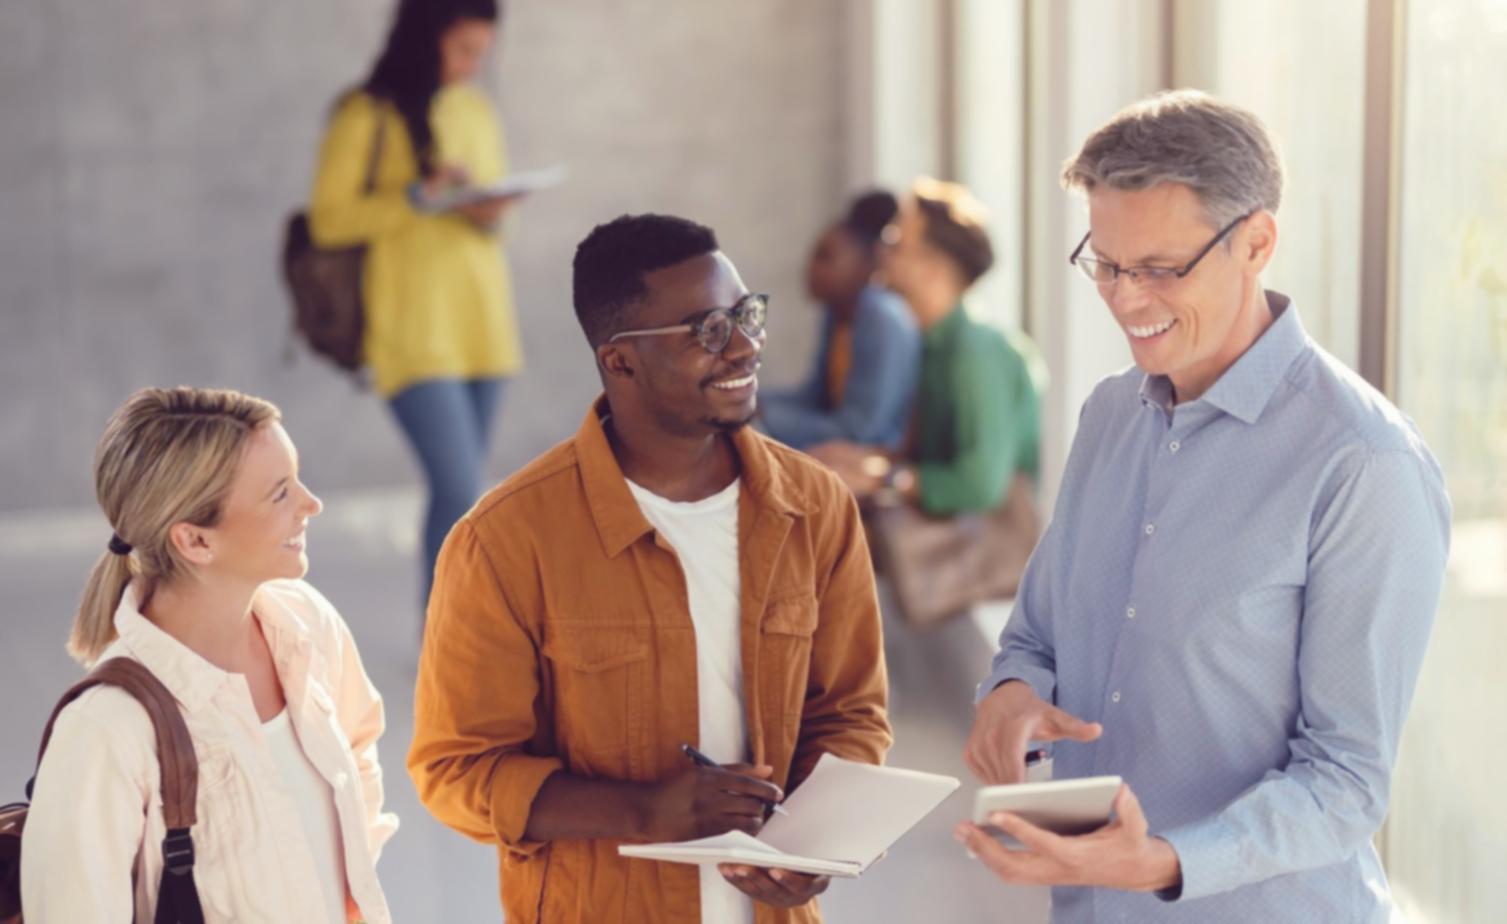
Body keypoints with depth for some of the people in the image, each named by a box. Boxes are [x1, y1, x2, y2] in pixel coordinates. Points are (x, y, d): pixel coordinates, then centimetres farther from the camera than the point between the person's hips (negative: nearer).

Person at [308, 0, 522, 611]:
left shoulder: (477, 112, 12)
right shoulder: (368, 117, -6)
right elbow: (328, 220, -8)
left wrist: (491, 213, -3)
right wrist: (418, 196, -17)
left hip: (481, 320, 6)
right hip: (412, 327, -6)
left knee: (462, 492, 7)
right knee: (460, 491, -15)